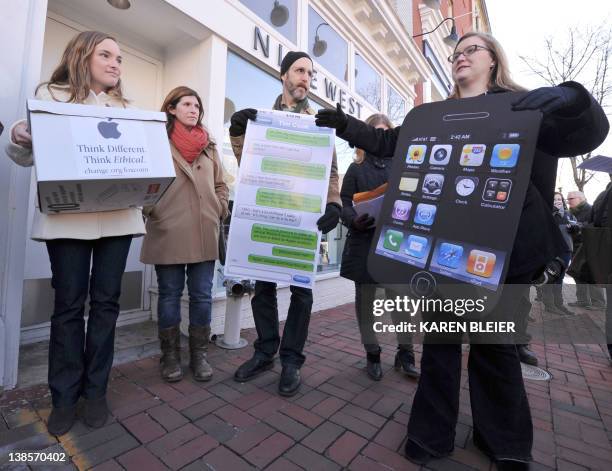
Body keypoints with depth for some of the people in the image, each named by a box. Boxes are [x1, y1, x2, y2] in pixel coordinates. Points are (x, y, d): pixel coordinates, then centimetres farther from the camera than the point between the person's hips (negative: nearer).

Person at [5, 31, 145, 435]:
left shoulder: (124, 107, 19)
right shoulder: (51, 95, 11)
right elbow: (29, 157, 7)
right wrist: (18, 139, -14)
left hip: (118, 215, 2)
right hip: (68, 215, -2)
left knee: (106, 302, 5)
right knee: (69, 303, 3)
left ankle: (96, 391, 18)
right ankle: (64, 396, 18)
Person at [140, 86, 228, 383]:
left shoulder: (209, 146, 17)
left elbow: (220, 185, 18)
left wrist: (220, 210, 4)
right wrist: (148, 210, -11)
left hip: (204, 234, 3)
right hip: (168, 233, -3)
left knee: (202, 296, 7)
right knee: (170, 295, 8)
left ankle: (199, 354, 22)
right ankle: (170, 355, 25)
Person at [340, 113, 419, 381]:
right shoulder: (356, 168, 9)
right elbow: (345, 203, 1)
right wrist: (353, 221, -19)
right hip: (364, 242, 0)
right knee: (365, 297, 6)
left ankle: (405, 353, 18)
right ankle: (372, 353, 22)